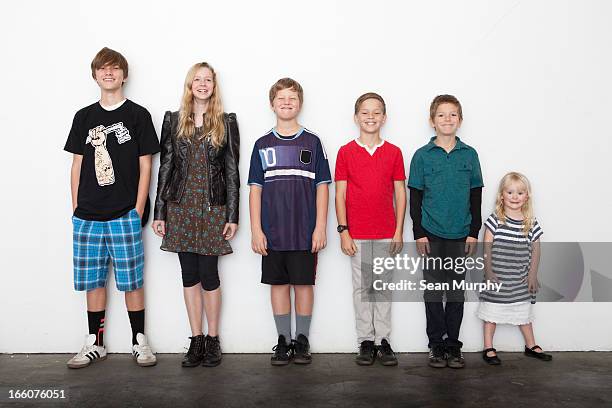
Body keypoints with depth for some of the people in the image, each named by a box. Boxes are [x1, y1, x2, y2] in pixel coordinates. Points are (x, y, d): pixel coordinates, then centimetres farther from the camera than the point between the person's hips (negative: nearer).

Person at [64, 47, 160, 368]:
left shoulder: (138, 115, 2)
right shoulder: (84, 117, 11)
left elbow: (145, 166, -1)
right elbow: (77, 165, 13)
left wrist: (138, 211, -6)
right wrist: (76, 208, 6)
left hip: (125, 214, -3)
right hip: (88, 215, 4)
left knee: (131, 280, 1)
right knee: (93, 280, 9)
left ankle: (139, 341, 14)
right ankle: (95, 343, 21)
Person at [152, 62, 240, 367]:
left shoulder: (226, 122, 4)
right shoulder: (174, 121, 7)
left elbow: (232, 171, 1)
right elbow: (165, 167, 6)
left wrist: (232, 216, -5)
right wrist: (160, 213, 2)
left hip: (213, 208, -2)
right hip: (181, 207, 2)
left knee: (209, 274, 0)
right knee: (189, 275, 6)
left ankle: (213, 340, 14)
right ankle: (196, 340, 16)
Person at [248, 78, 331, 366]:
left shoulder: (312, 142, 3)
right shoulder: (262, 145, 7)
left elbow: (322, 187, 1)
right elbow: (255, 189, 5)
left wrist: (320, 227, -6)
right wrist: (256, 230, -2)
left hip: (305, 231, -1)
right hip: (272, 231, 1)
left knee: (303, 283, 5)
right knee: (278, 284, 7)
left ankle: (302, 341, 18)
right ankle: (283, 341, 19)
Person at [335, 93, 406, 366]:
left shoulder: (394, 153, 3)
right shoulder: (346, 152, 0)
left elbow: (400, 194, 5)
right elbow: (340, 194, -1)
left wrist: (399, 231, -1)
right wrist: (343, 231, -7)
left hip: (386, 233, 1)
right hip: (357, 234, -1)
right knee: (361, 287, 7)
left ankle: (383, 340, 17)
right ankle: (366, 341, 16)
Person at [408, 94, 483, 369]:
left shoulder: (469, 155, 5)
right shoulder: (422, 156, 0)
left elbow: (476, 197, 7)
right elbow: (415, 198, 0)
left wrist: (474, 232, 1)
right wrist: (419, 233, -6)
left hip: (460, 235, 2)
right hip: (432, 234, -1)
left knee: (456, 290, 8)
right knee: (433, 291, 4)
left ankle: (453, 345, 18)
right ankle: (436, 345, 15)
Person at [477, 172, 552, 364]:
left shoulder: (531, 223, 0)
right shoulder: (495, 220, -8)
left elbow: (535, 250, 6)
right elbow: (487, 248, -7)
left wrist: (533, 275, 4)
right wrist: (488, 272, -10)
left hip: (521, 279, 3)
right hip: (497, 278, -3)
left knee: (524, 312, 16)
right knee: (491, 312, 7)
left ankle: (531, 346, 33)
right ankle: (488, 348, 19)